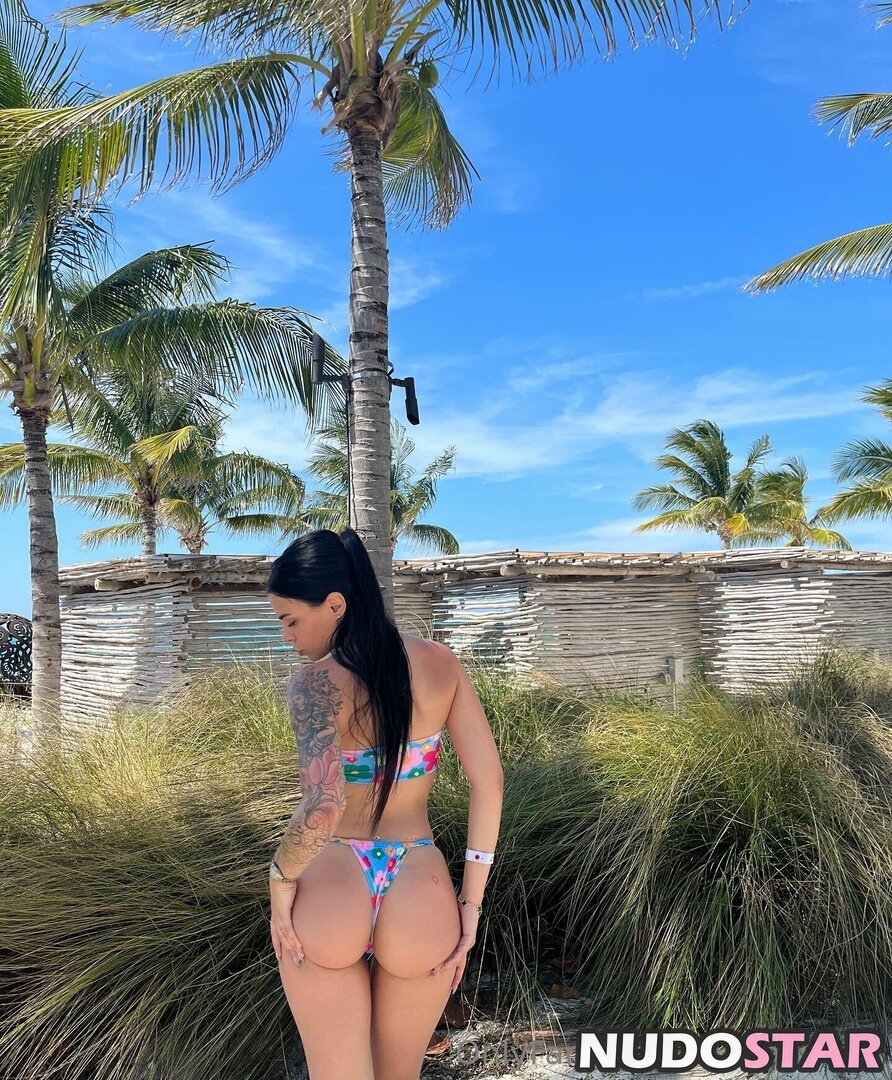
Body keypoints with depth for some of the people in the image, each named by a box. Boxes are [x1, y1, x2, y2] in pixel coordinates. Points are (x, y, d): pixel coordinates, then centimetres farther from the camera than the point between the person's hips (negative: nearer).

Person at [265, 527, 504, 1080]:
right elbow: (490, 779, -2)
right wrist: (471, 904, 3)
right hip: (421, 904, 4)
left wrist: (280, 879, -8)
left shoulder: (316, 681, -13)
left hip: (327, 896, -3)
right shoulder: (440, 662, 0)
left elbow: (321, 810, -26)